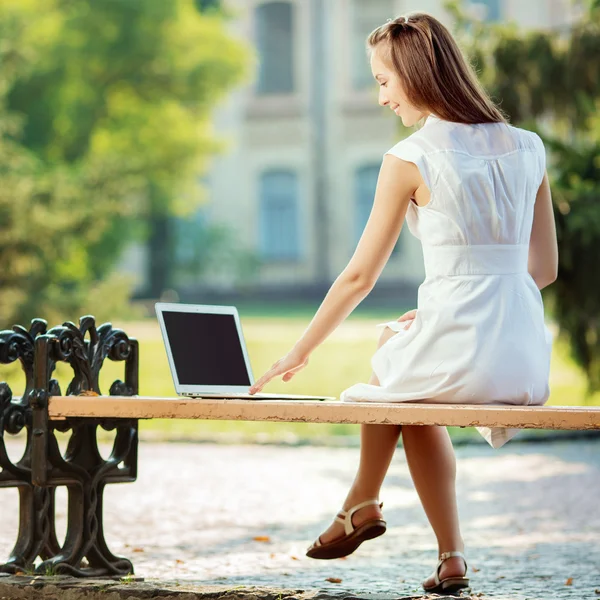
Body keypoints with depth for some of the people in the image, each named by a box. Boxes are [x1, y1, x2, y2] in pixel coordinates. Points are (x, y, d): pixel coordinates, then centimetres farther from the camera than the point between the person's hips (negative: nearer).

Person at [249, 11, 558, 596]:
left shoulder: (410, 159, -6)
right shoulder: (528, 147, 9)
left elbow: (359, 277, -1)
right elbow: (544, 268, 13)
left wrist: (299, 351, 11)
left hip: (459, 361, -5)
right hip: (529, 368, 5)